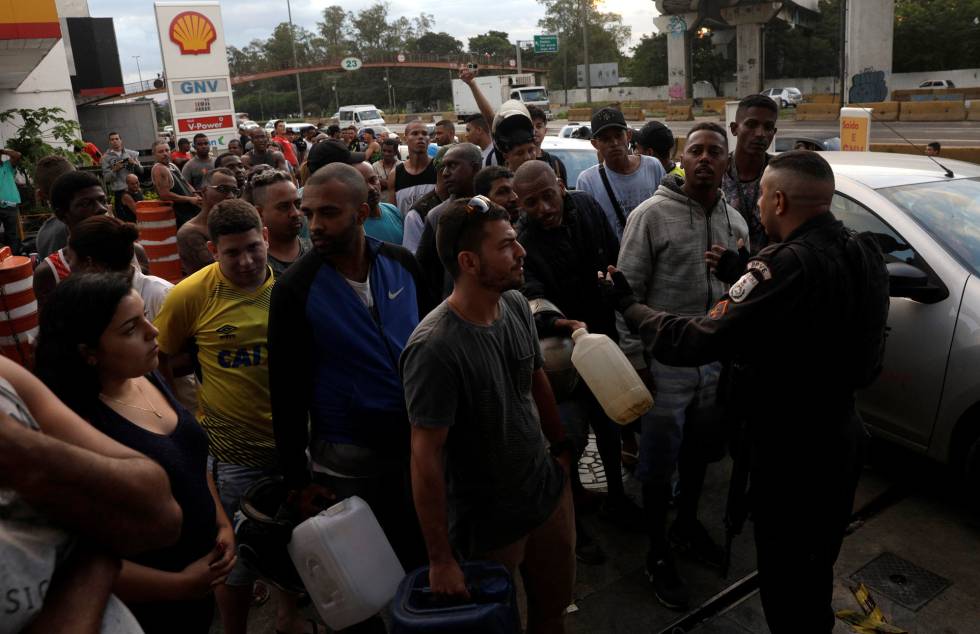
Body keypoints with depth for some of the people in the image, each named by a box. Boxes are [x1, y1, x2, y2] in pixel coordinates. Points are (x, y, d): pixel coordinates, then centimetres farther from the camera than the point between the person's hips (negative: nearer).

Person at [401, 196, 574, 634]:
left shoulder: (516, 305, -6)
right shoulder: (435, 347, -29)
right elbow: (425, 458, -24)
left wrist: (561, 445, 15)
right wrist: (441, 560, -19)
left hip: (551, 491, 6)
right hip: (490, 524, -6)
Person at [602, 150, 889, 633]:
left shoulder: (789, 264, -28)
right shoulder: (864, 252, -2)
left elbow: (698, 340, -28)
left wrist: (627, 304, -14)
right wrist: (747, 274, 11)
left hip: (791, 445, -8)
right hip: (842, 430, 8)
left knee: (784, 572, 13)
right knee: (816, 563, 29)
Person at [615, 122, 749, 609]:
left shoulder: (735, 222, 6)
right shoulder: (652, 215, -12)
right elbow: (629, 290, -12)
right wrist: (634, 358, -14)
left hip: (716, 360, 6)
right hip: (665, 362, -5)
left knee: (700, 452, 21)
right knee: (659, 464, 7)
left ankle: (687, 525, 44)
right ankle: (658, 556, 25)